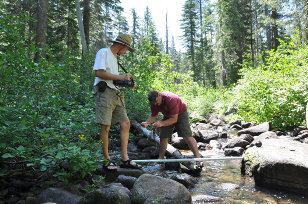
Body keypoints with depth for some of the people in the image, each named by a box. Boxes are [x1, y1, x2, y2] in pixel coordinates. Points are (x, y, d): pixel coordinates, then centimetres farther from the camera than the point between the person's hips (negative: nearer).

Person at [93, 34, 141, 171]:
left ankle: (124, 159, 5)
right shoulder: (103, 52, 1)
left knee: (125, 124, 1)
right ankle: (107, 160, 3)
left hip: (115, 94, 9)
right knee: (106, 127, -8)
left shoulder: (114, 58, 28)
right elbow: (98, 72, -13)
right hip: (104, 92, -9)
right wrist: (120, 77, -10)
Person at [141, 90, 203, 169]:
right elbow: (153, 115, -1)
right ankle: (160, 158, 12)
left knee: (187, 136, -17)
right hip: (167, 116, 6)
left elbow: (174, 119, -34)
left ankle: (198, 159, -16)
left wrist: (161, 123, -43)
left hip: (180, 113, -6)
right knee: (163, 137, -1)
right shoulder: (154, 103, -15)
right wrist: (147, 123, -20)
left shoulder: (171, 100, -37)